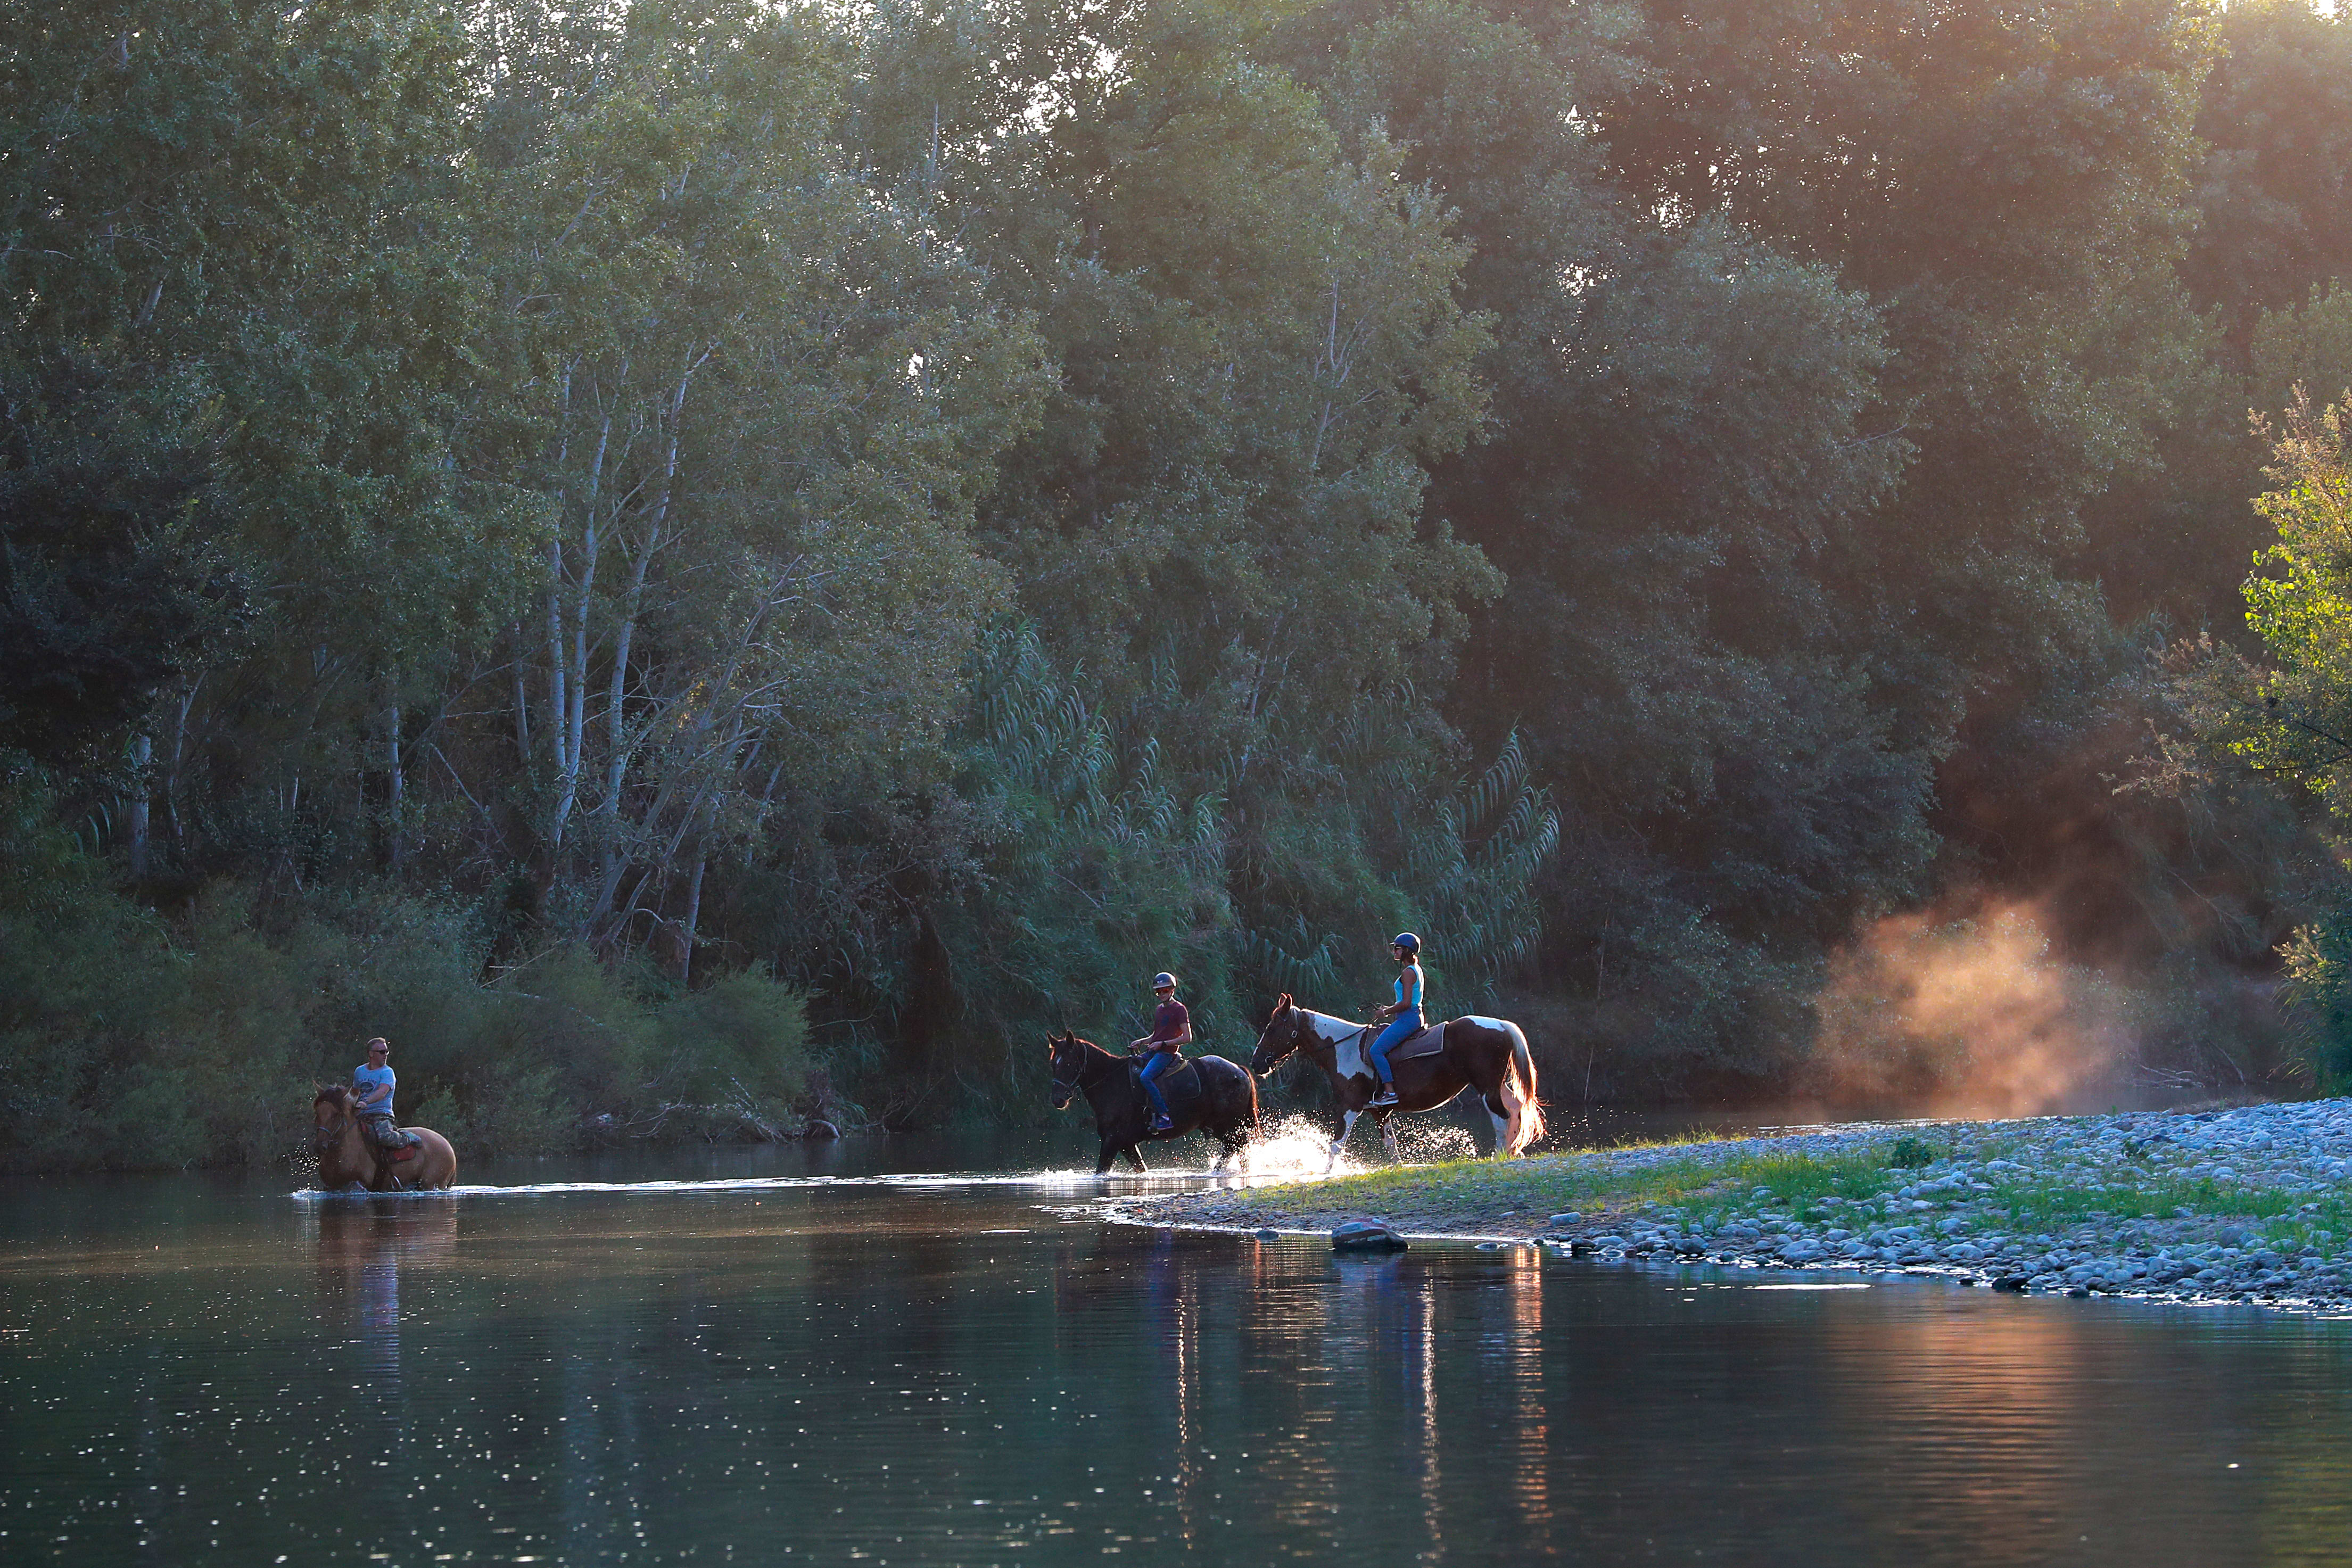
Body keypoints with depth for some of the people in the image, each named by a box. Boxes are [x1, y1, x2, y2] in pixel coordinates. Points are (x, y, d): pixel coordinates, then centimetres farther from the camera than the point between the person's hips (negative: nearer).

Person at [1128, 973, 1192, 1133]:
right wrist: (1141, 1042, 11)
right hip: (1153, 1052, 9)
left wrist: (1163, 1044, -16)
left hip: (1167, 1053, -9)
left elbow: (1187, 1038, -10)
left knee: (1145, 1077, -31)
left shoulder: (1179, 1009, -5)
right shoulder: (1158, 1010, 21)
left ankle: (1165, 1116, -30)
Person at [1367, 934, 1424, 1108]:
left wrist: (1385, 1012, -9)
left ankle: (1390, 1092, -21)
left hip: (1407, 1020, -11)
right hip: (1415, 1017, 11)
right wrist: (1389, 1009, 17)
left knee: (1376, 1051, -17)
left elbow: (1406, 1003, -21)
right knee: (1375, 1048, 18)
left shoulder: (1408, 973, -14)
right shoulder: (1417, 970, 17)